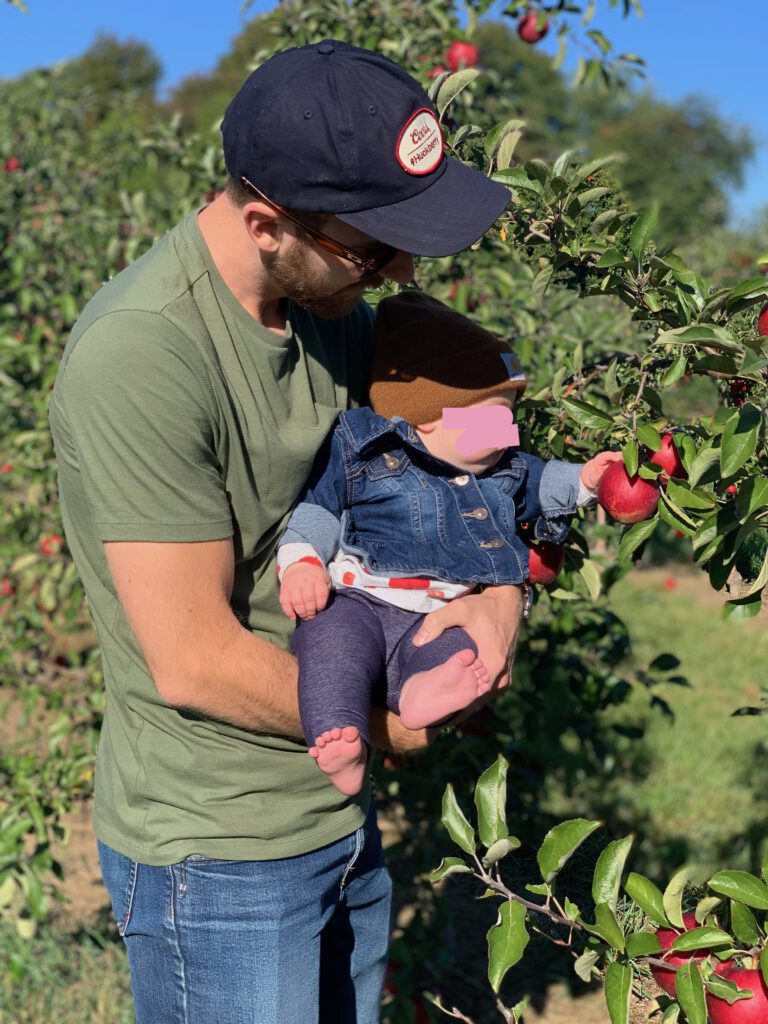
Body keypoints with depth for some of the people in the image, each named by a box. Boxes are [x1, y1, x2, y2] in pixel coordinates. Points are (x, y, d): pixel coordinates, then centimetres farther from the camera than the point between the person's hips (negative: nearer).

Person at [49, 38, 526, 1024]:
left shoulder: (331, 303, 0)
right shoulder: (138, 356, -25)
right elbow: (193, 661, -24)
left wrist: (496, 589, -9)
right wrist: (388, 724, -10)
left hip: (344, 817, 8)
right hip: (216, 852, -7)